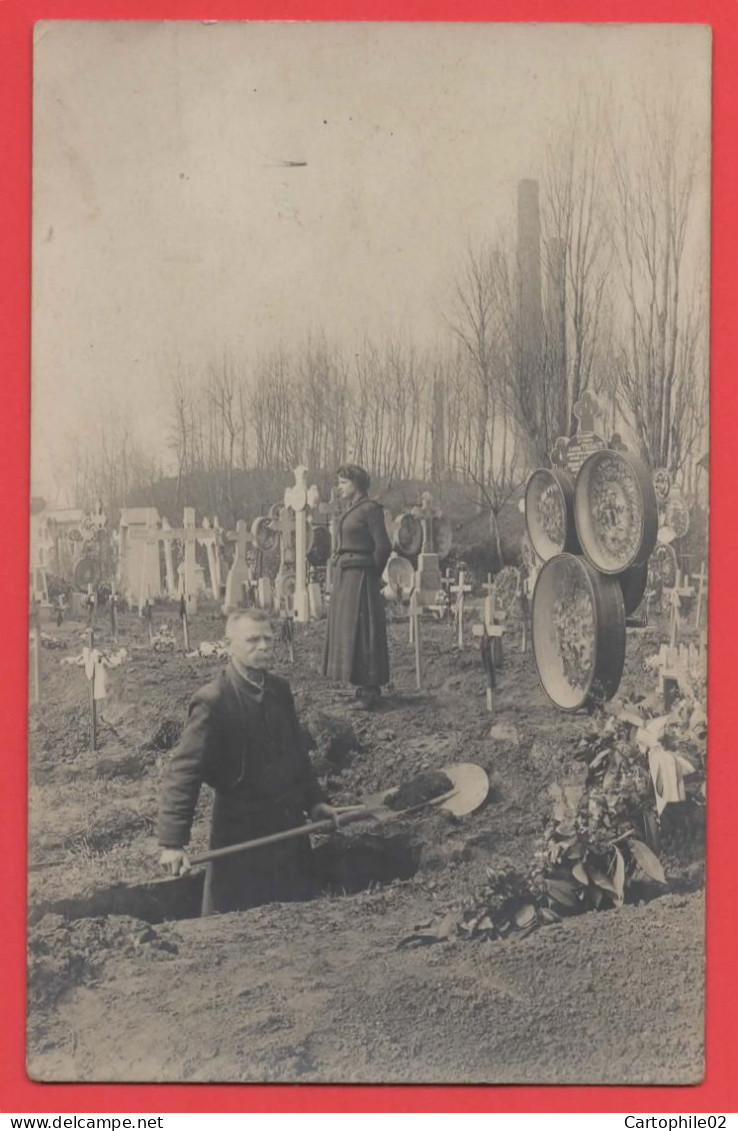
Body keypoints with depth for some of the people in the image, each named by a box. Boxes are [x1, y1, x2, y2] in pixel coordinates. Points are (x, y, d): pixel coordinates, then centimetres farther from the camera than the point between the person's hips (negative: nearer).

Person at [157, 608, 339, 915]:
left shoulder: (279, 690, 4)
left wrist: (314, 800, 13)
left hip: (289, 826, 7)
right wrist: (172, 843, -26)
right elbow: (183, 772, -21)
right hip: (240, 835, -6)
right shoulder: (212, 701, -18)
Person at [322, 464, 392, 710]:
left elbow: (383, 547, -13)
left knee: (361, 631, -7)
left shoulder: (370, 509, -11)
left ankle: (369, 691, -1)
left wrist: (372, 574, -5)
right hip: (344, 576, 9)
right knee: (345, 629, 10)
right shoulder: (350, 509, 15)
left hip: (359, 577, -9)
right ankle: (363, 687, 18)